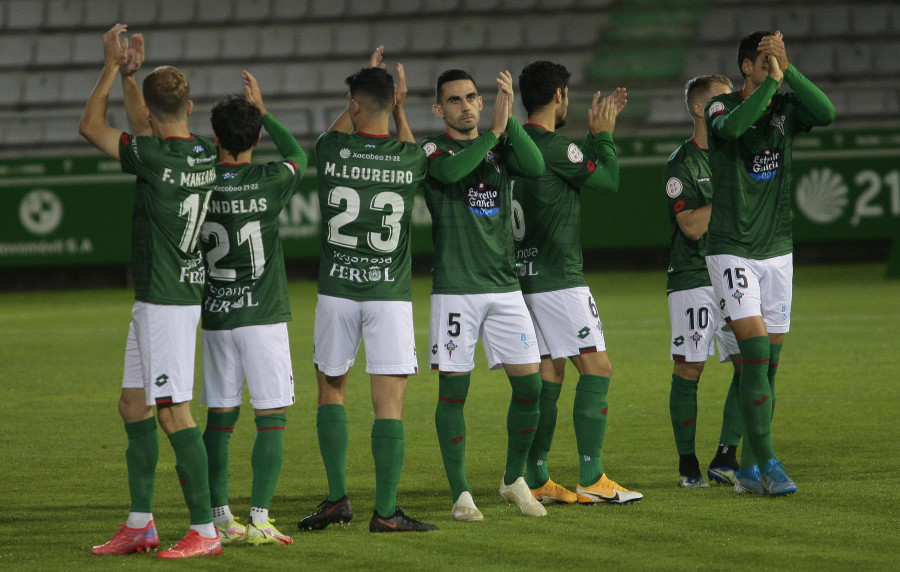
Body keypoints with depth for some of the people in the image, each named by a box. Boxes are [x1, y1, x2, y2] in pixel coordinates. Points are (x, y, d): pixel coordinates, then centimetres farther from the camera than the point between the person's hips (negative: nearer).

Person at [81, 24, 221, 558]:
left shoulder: (158, 158, -19)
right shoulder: (206, 154, 5)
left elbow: (91, 126, -7)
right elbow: (147, 130, 25)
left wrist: (113, 67, 0)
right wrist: (131, 73, 20)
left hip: (165, 303, -9)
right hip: (157, 299, 9)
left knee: (173, 413, -7)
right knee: (133, 406, 15)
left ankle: (205, 530, -6)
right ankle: (140, 525, 21)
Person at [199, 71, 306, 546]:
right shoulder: (267, 182, -9)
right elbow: (297, 156, 14)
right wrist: (263, 111, 20)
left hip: (215, 318, 3)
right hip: (263, 315, -3)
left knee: (219, 419, 9)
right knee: (271, 418, 0)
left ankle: (220, 518, 9)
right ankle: (259, 519, -7)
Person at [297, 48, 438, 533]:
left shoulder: (333, 151, -5)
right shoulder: (408, 157, -5)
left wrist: (361, 91, 28)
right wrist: (399, 110, 26)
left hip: (337, 291, 1)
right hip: (390, 293, -1)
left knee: (331, 389, 17)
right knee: (389, 403, -1)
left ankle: (337, 497, 11)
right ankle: (385, 511, -3)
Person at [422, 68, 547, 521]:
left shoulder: (500, 148, 11)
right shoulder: (433, 149, 0)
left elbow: (535, 168, -10)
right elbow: (449, 170, -24)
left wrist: (511, 120, -21)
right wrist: (494, 130, -28)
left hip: (504, 284, 4)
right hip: (455, 288, -4)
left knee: (529, 385, 2)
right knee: (453, 389, -2)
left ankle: (514, 480, 20)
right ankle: (461, 495, 5)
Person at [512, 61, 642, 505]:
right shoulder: (555, 147, -16)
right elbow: (610, 181, -4)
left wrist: (595, 133, 27)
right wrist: (604, 135, 9)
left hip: (525, 276, 9)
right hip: (558, 280, -9)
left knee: (548, 372, 11)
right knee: (596, 367, -6)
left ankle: (537, 480, 9)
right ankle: (591, 479, -10)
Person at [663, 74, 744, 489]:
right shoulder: (681, 165, -7)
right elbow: (693, 226, -15)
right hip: (693, 279, -6)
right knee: (688, 369, -4)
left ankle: (725, 460, 8)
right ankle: (687, 465, 6)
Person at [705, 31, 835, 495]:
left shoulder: (786, 109, 5)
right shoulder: (721, 106, -5)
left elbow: (826, 113, -16)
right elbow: (732, 127, -30)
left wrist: (788, 69, -20)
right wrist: (772, 81, -26)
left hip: (777, 251, 5)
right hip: (732, 252, -5)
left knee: (769, 364, 5)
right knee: (755, 352, -16)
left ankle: (749, 470, 12)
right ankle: (767, 464, -14)